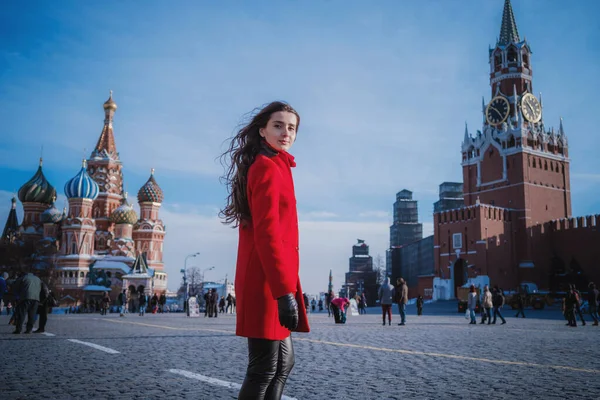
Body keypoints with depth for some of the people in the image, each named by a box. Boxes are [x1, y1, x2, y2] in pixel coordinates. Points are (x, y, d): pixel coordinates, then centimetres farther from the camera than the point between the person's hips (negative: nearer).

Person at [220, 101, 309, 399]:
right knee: (265, 367, -3)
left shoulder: (273, 167, 20)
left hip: (268, 279, 10)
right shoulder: (268, 167, -11)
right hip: (267, 280, -10)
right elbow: (267, 233, -21)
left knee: (283, 361, 17)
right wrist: (285, 291, -24)